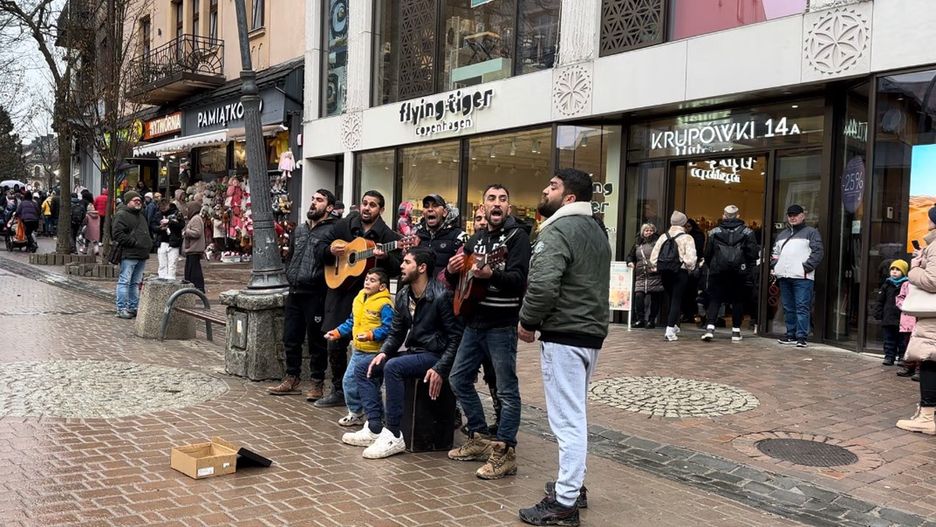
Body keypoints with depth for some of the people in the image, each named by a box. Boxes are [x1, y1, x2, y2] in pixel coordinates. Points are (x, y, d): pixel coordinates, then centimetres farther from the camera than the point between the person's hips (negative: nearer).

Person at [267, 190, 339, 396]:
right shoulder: (300, 229, 17)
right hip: (294, 292, 7)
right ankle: (292, 379, 24)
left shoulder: (332, 230, -6)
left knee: (316, 341, 1)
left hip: (316, 294, -7)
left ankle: (317, 383, 12)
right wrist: (290, 275, 16)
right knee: (290, 338, 12)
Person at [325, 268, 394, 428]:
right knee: (349, 381, 12)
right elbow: (351, 323, 22)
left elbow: (387, 328, -21)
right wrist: (337, 332, 15)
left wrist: (370, 335, -32)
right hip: (358, 350, 8)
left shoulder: (384, 304, -15)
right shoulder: (359, 299, 11)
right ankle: (355, 413, 27)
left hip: (374, 353, -8)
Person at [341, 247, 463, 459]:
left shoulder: (441, 296, -18)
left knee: (393, 367, -32)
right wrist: (383, 352, -5)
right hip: (413, 353, 9)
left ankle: (394, 436, -24)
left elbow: (456, 336, -18)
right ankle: (375, 429, -6)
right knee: (362, 369, 1)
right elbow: (396, 332, 14)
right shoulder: (403, 296, 7)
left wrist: (440, 369, -25)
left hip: (434, 355, -9)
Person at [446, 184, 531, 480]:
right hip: (475, 322, 8)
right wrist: (451, 271, -3)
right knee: (459, 379, 14)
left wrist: (491, 275, -37)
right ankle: (479, 439, 25)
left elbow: (519, 280, -20)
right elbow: (457, 281, 19)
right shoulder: (476, 239, 15)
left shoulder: (517, 236, -7)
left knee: (507, 390, -2)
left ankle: (504, 453, 5)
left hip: (501, 324, -8)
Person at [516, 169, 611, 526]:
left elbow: (543, 285, -27)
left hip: (564, 335, -10)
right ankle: (573, 484, 30)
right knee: (575, 414, 19)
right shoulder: (596, 230, 16)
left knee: (566, 418, -6)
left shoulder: (558, 229, -15)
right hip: (590, 332, 10)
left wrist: (527, 322, -11)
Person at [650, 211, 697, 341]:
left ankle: (673, 325, 34)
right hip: (680, 272, -4)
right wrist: (690, 268, 2)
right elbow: (690, 258, -15)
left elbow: (653, 257, 3)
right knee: (677, 300, -1)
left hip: (664, 272, 4)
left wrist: (656, 268, 14)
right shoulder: (687, 238, -5)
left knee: (671, 299, 21)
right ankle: (670, 330, -10)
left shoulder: (663, 237, 7)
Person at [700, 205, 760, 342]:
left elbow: (707, 254, 3)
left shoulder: (714, 232, 3)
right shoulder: (747, 232, 2)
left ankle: (710, 327, -13)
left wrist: (710, 267, 16)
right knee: (738, 301, 10)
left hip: (717, 273, 0)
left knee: (714, 300, 3)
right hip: (739, 273, 0)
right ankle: (736, 331, 12)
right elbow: (753, 252, -3)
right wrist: (749, 269, 7)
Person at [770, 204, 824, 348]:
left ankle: (801, 337, -10)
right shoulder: (782, 234, 24)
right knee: (788, 308, 9)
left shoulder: (811, 232, 5)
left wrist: (806, 267, -13)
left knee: (802, 308, -9)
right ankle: (791, 335, 16)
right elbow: (775, 252, 26)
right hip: (783, 276, 6)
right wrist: (774, 266, 9)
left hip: (802, 277, -6)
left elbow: (817, 252, -5)